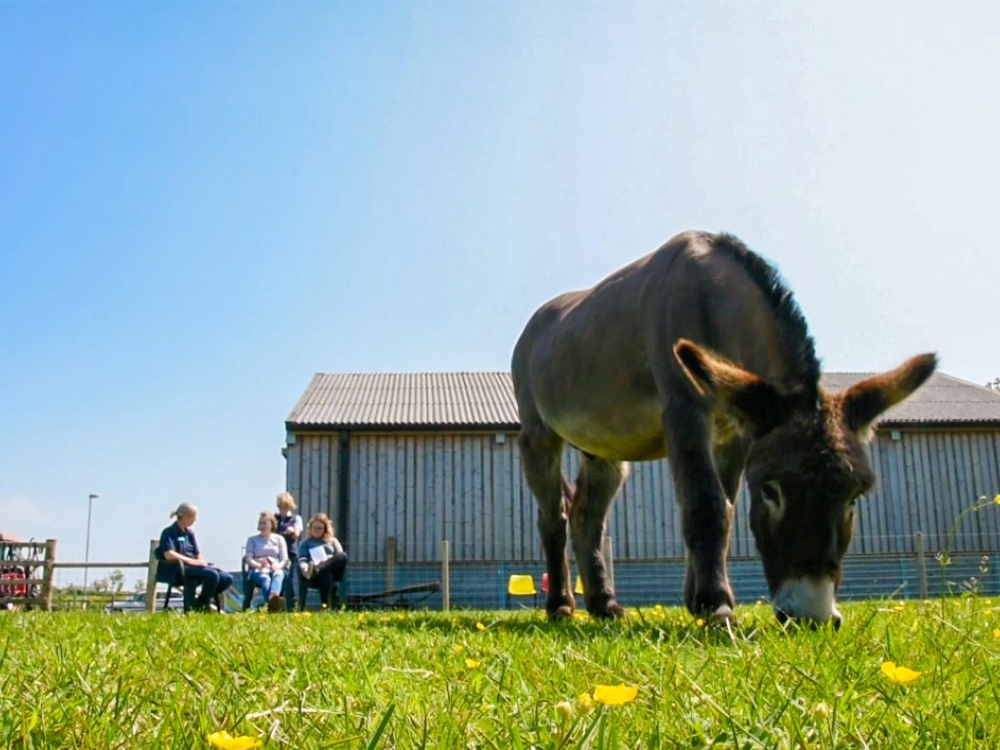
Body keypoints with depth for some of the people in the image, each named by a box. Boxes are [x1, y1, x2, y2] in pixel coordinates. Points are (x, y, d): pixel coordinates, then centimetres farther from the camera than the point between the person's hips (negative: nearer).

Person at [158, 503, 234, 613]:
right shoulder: (169, 532, -3)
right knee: (212, 575, -32)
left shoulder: (190, 533, 21)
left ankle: (202, 601, 4)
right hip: (178, 571, -8)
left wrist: (202, 562, -6)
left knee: (227, 579, -11)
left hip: (194, 567, 8)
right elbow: (169, 555, -18)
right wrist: (191, 561, -20)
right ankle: (202, 605, -9)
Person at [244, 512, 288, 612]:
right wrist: (259, 565, -17)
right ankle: (272, 604, -71)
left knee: (278, 575, -39)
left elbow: (285, 559, 12)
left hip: (276, 569, 1)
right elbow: (248, 559, 7)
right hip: (258, 570, -1)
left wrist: (278, 566, -14)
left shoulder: (279, 539, 24)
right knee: (265, 578, -39)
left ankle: (274, 597, -73)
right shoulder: (252, 540, 23)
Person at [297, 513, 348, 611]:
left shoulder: (332, 541, 29)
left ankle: (315, 570, -53)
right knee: (326, 575, -41)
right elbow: (302, 559, 4)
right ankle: (327, 608, -52)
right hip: (315, 577, -2)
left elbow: (341, 557, 13)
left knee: (343, 556, -32)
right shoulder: (305, 543, 23)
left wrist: (328, 562, -11)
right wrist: (305, 568, -22)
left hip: (332, 571, 2)